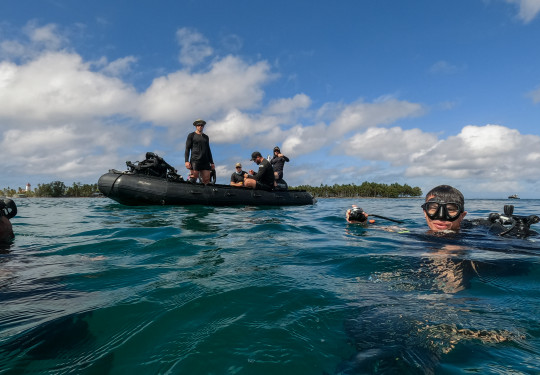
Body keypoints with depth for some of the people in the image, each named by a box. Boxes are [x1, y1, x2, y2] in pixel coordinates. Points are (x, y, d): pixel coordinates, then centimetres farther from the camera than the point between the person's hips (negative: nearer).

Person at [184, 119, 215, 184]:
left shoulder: (206, 137, 23)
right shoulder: (191, 135, 10)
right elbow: (187, 148, 2)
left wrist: (212, 163, 18)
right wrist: (186, 161, -11)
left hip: (205, 161, 4)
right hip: (195, 160, -4)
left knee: (207, 180, -4)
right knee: (194, 177, -12)